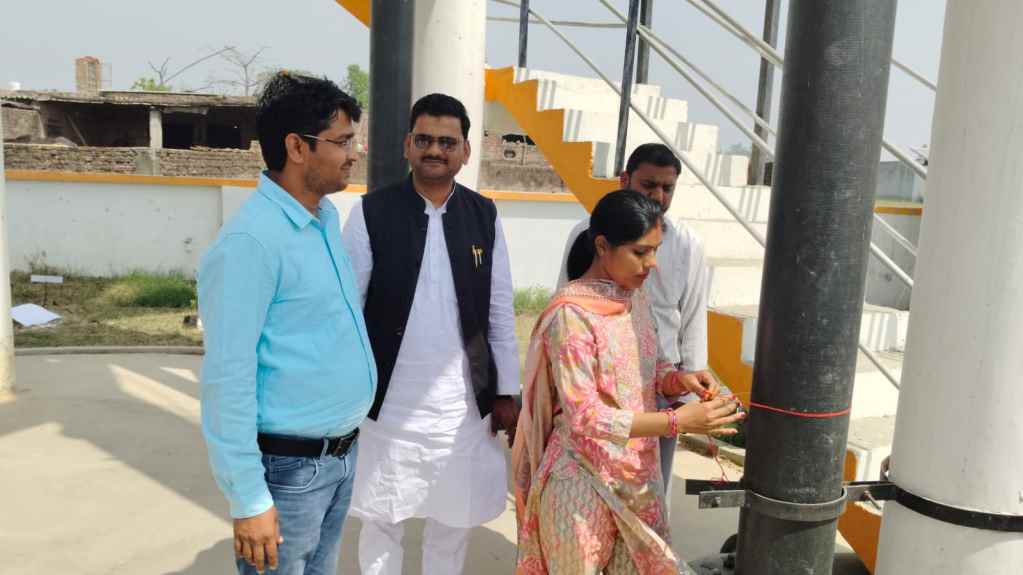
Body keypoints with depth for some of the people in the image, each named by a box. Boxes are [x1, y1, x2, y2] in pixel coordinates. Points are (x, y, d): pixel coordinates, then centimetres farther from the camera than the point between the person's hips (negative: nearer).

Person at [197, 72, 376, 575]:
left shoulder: (327, 217, 5)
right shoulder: (250, 241, -21)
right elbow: (228, 377, -21)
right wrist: (248, 498, -18)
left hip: (341, 455, 8)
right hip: (289, 466, -8)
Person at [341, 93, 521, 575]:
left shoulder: (485, 216, 1)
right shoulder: (371, 212, -7)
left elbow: (500, 311, 5)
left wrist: (507, 392, 5)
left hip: (463, 404, 2)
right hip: (388, 403, -2)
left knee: (453, 522, 16)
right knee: (381, 522, 14)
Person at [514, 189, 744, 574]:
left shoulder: (635, 298, 2)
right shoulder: (572, 313, -21)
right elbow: (583, 416, -23)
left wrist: (678, 379, -8)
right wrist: (678, 421, -28)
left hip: (638, 473, 7)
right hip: (585, 481, -7)